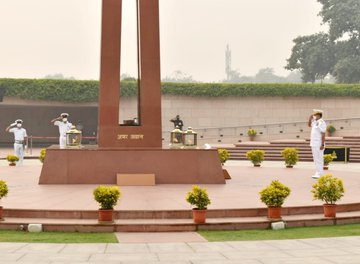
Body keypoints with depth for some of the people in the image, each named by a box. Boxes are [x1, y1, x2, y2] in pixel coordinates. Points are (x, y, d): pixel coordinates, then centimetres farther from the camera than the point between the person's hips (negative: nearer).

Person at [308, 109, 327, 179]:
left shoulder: (321, 123, -15)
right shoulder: (316, 122, 14)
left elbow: (323, 135, -19)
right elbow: (309, 125, 31)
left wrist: (322, 145, -23)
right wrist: (310, 118, 14)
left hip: (319, 144, -10)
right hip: (314, 144, 10)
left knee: (318, 159, -9)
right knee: (316, 159, 11)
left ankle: (319, 174, -8)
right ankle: (318, 173, 14)